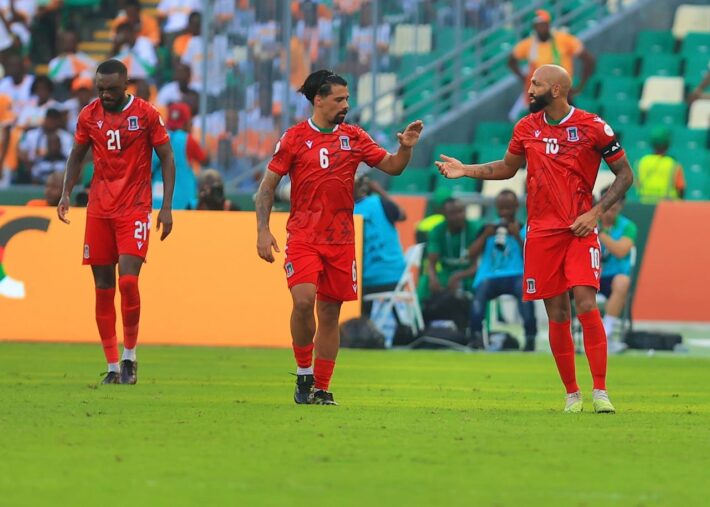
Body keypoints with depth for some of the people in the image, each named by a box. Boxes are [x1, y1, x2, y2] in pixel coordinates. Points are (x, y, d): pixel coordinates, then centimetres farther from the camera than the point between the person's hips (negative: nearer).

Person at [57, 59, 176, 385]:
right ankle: (112, 366, 8)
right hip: (99, 209, 4)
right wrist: (66, 193, 2)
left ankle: (129, 356, 1)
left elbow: (167, 159, 1)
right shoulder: (89, 115, 6)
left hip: (134, 209, -3)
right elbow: (76, 156, 17)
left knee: (128, 281, -16)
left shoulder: (146, 114, -4)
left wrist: (166, 207, -6)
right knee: (103, 288, 2)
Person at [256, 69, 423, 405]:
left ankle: (320, 389, 14)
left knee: (330, 313, 5)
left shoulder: (353, 137, 8)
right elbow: (267, 185, 2)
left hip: (340, 240, 3)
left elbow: (391, 167, 10)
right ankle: (303, 374, -2)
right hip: (303, 237, -3)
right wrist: (263, 231, -7)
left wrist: (405, 149, -11)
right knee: (303, 301, -22)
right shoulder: (295, 138, -1)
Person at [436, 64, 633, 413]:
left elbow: (624, 175, 1)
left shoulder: (593, 128, -5)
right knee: (557, 315, 3)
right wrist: (466, 170, 12)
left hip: (580, 230, -4)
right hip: (542, 232, 4)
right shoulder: (526, 128, 8)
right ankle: (572, 394, 11)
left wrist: (596, 212, -9)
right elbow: (507, 168, 25)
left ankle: (600, 392, -13)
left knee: (586, 305, -16)